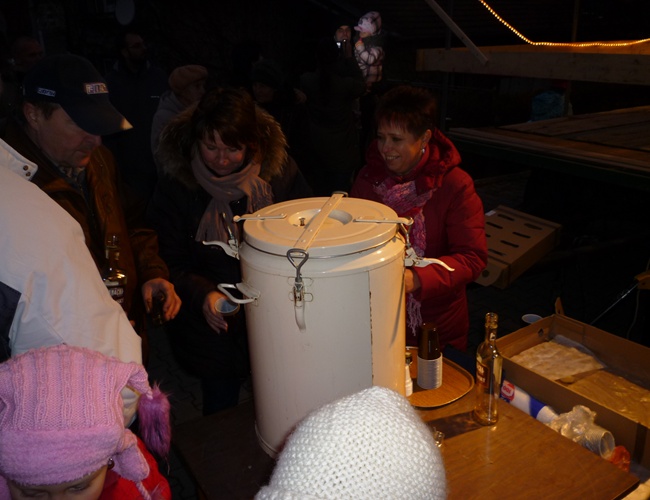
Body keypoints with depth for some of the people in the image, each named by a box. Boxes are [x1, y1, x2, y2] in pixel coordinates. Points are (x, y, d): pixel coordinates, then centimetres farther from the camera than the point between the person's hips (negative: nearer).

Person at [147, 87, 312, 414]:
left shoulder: (279, 170, -5)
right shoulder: (175, 188, -9)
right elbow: (171, 265, -6)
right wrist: (203, 295, -24)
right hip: (213, 328, -1)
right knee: (220, 404, 13)